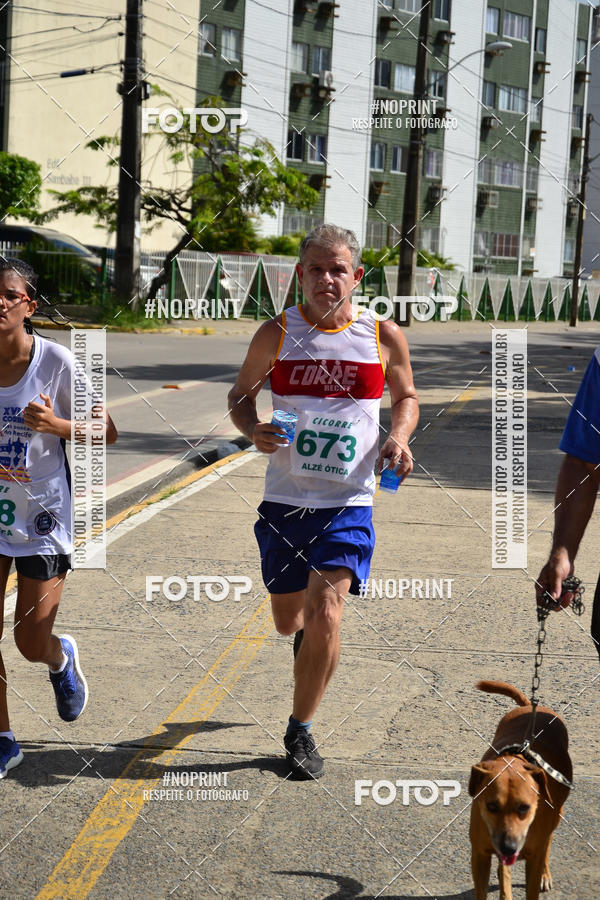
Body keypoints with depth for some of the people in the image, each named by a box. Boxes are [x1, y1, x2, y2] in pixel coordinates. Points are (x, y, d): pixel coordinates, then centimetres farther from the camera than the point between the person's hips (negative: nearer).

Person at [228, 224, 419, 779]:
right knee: (288, 620, 13)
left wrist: (398, 439, -6)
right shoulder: (276, 334, -2)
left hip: (348, 503, -2)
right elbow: (241, 394, 12)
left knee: (325, 617, -15)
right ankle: (306, 632, 53)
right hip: (285, 499, 2)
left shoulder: (385, 337, -2)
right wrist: (253, 429, -11)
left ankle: (301, 730, 4)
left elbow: (406, 397, 15)